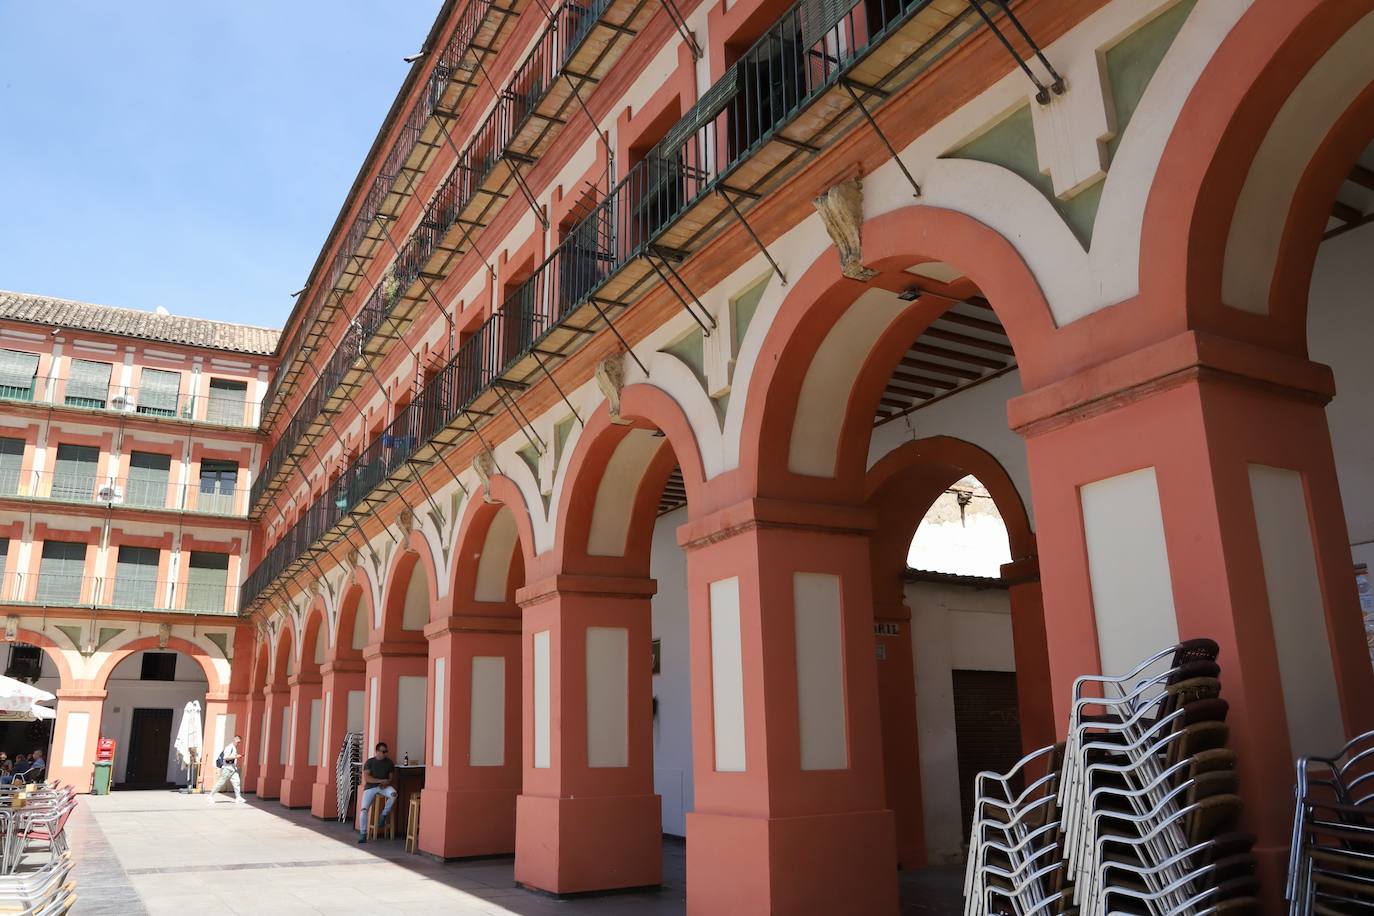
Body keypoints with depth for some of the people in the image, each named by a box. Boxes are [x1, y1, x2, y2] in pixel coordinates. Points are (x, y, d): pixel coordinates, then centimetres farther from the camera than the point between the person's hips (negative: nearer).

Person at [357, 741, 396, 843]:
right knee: (364, 809, -18)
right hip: (370, 787, -1)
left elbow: (391, 777, 9)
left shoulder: (389, 762, 9)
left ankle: (384, 814, -10)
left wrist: (386, 783, -14)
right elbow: (366, 778, -6)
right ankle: (363, 834, -9)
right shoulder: (369, 762, 4)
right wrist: (381, 780, -15)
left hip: (384, 786, 1)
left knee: (393, 794, -32)